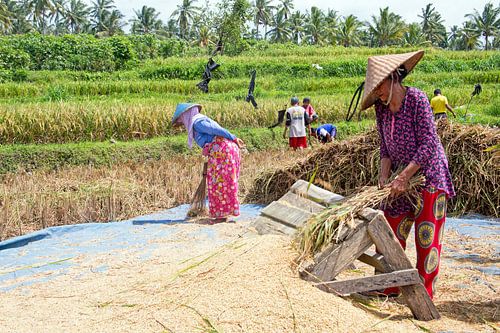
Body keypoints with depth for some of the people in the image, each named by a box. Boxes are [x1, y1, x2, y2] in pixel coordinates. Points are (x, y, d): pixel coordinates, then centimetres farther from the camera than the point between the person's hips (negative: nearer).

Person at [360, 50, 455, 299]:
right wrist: (384, 177, -9)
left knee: (427, 236, -2)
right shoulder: (381, 107, 1)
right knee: (391, 232, 7)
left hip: (428, 174, -6)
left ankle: (425, 293, 9)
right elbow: (385, 148, 6)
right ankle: (389, 288, 19)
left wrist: (403, 177, -22)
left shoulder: (416, 99, -18)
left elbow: (428, 144, -21)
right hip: (401, 177, 6)